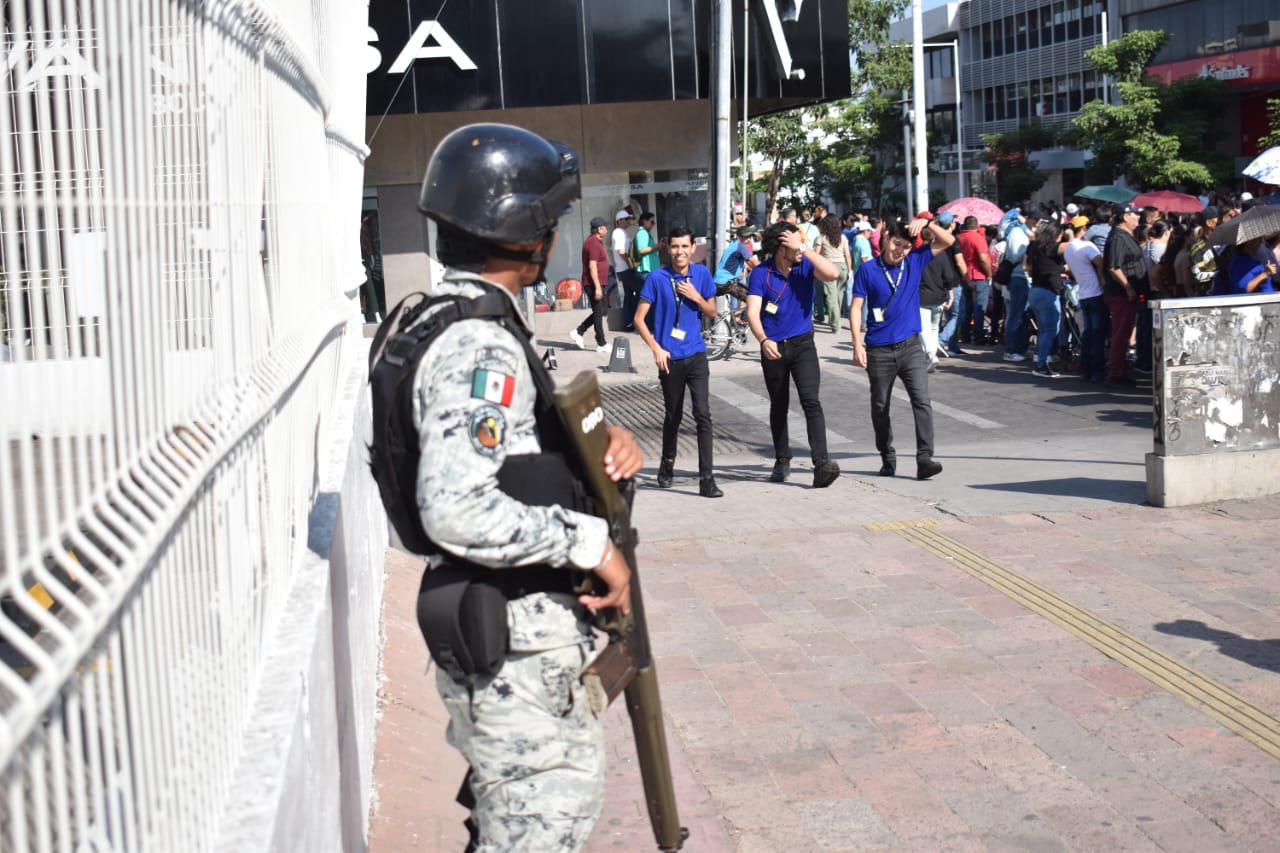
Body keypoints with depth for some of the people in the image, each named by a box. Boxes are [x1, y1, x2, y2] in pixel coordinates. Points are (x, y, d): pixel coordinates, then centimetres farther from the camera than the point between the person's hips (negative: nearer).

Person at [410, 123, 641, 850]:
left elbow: (528, 443, 21)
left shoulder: (481, 327, 11)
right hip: (512, 643, -10)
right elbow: (457, 510, -33)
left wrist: (604, 443, 1)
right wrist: (589, 540, -23)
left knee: (576, 775, 25)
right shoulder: (478, 347, -22)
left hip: (525, 626, 10)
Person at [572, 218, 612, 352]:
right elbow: (592, 266, -22)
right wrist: (597, 287, -24)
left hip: (596, 284, 10)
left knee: (599, 312, 15)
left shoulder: (593, 241, 15)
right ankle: (601, 344, 2)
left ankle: (578, 332, 16)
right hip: (594, 284, -10)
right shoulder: (594, 243, -17)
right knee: (598, 313, -3)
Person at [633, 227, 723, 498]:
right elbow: (639, 318, -3)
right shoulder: (657, 278, -6)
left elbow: (712, 312, 9)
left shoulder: (701, 273, 1)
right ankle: (667, 465, 37)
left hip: (696, 355, 1)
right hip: (669, 358, -1)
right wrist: (656, 348, -12)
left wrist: (696, 297, -10)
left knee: (703, 414, -11)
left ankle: (706, 479, -11)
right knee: (673, 416, 13)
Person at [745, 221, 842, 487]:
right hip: (773, 348, 1)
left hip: (803, 344, 0)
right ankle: (782, 461, 30)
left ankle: (821, 463, -24)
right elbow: (753, 312, -17)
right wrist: (763, 340, -34)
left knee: (811, 401, -17)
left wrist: (804, 248, -24)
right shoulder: (761, 273, -8)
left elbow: (832, 273, -24)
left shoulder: (805, 266, -4)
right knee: (779, 407, 14)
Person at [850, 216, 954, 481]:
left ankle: (925, 459, -16)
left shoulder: (915, 262, 4)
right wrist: (858, 344, -12)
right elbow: (856, 308, -3)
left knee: (922, 401, -13)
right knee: (880, 407, 10)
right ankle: (887, 458, 25)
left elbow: (947, 241, 4)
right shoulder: (868, 270, -3)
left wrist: (927, 223, -13)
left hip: (911, 347, 1)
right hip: (879, 350, -1)